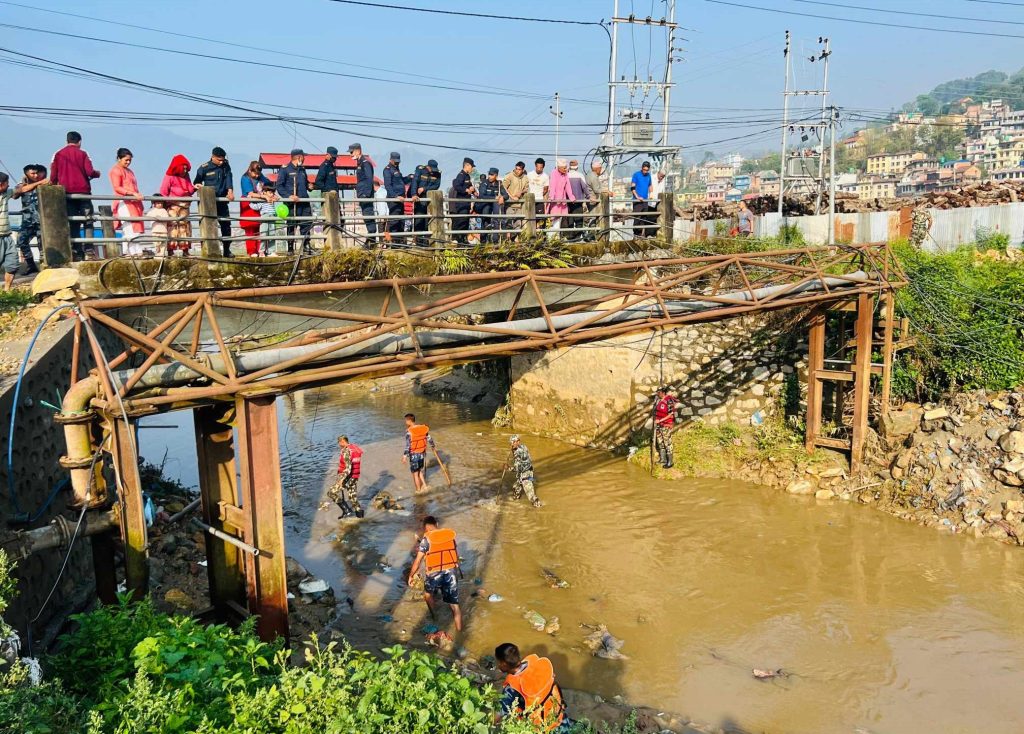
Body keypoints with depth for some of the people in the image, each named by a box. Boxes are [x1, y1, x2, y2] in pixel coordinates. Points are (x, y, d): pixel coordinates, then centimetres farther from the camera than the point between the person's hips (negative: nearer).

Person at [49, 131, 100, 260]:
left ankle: (77, 252, 0)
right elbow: (90, 172, -10)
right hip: (83, 191, -3)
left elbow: (53, 176, 4)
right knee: (87, 221, 1)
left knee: (73, 223, 5)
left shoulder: (58, 154, 7)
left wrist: (54, 185, 22)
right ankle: (89, 250, -10)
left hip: (67, 193, 3)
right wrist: (97, 174, 11)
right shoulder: (82, 154, -1)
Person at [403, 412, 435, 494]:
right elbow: (429, 439, 7)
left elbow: (408, 445, -21)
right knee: (420, 471, 25)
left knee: (415, 473, 11)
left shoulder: (409, 431, -19)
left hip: (414, 454, -5)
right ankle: (424, 485, 17)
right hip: (422, 453, 5)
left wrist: (405, 456, -18)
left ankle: (418, 490, 20)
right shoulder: (423, 428, -2)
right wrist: (432, 446, 25)